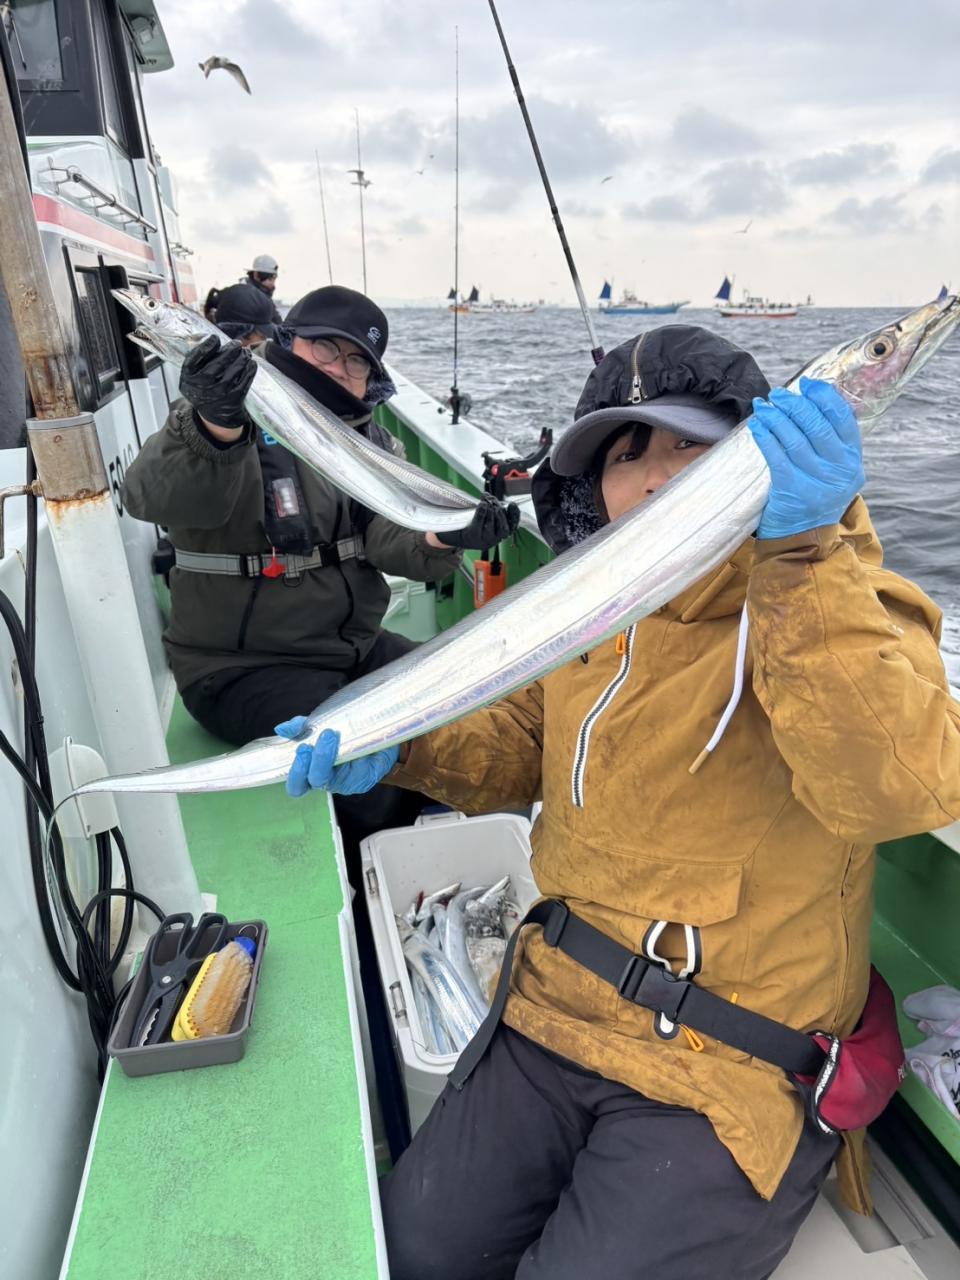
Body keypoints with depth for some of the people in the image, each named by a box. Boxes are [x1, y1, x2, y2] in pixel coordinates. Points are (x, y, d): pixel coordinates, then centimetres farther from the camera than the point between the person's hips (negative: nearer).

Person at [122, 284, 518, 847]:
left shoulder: (369, 437, 9)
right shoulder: (215, 421, -9)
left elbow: (391, 534, -8)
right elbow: (154, 498, -30)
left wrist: (444, 538, -30)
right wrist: (217, 427, -51)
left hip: (358, 647, 7)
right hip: (244, 668, -6)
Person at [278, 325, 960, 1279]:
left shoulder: (849, 606, -13)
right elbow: (521, 750, 15)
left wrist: (803, 554, -37)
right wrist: (393, 748, -2)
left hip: (732, 1080, -4)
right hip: (554, 1019, 5)